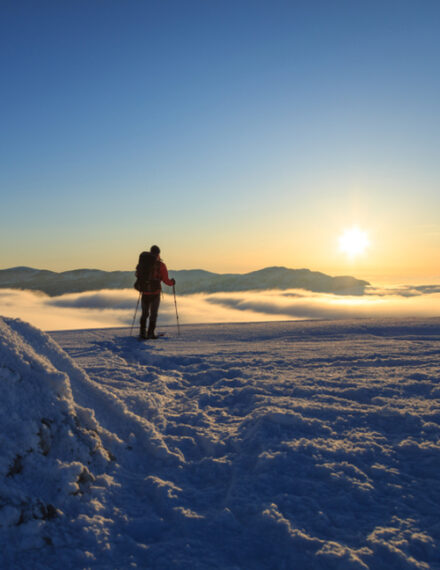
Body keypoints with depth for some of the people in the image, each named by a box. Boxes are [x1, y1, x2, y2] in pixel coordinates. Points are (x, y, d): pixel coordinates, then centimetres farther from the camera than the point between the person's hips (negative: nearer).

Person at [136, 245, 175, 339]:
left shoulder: (143, 263, 3)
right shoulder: (160, 265, -8)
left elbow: (138, 274, 10)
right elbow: (166, 280, -9)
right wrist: (172, 282, 11)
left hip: (145, 292, 3)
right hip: (155, 292, -3)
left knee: (144, 313, 17)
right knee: (153, 314, 8)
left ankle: (142, 332, 15)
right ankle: (150, 333, 5)